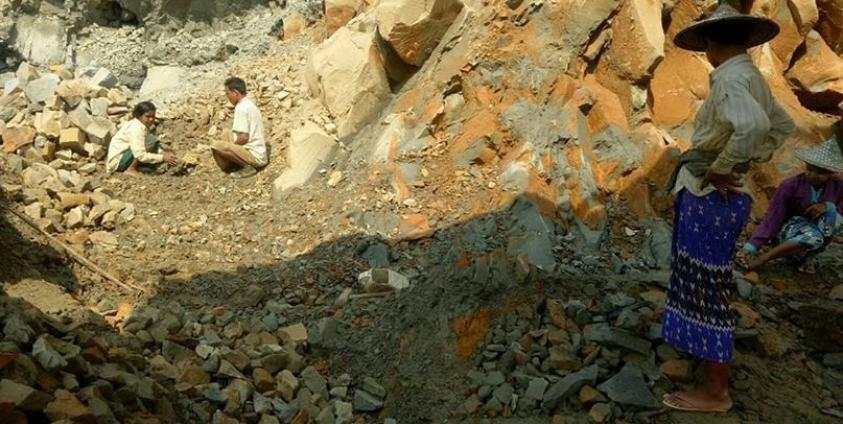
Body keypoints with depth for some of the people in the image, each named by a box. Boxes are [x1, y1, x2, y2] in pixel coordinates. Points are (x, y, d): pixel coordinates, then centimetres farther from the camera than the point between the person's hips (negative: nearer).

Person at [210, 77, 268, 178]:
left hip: (254, 155, -10)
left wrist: (231, 145, -3)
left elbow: (243, 137, -21)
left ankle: (247, 167, -11)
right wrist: (232, 144, 14)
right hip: (259, 155, 10)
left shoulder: (241, 108, -16)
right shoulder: (250, 104, 15)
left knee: (216, 146, -22)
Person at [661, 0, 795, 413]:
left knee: (707, 287, -3)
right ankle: (707, 346, 48)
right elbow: (783, 125, 26)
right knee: (706, 278, 26)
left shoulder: (729, 79, -19)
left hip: (710, 195, -10)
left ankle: (715, 392, 6)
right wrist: (751, 160, 17)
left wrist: (720, 170, -26)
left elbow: (753, 125, -39)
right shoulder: (752, 78, 12)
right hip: (718, 196, 10)